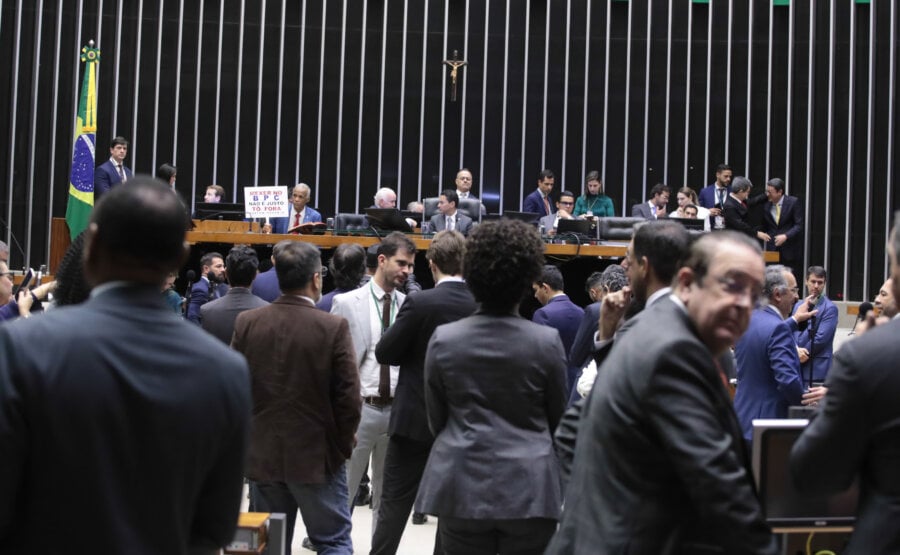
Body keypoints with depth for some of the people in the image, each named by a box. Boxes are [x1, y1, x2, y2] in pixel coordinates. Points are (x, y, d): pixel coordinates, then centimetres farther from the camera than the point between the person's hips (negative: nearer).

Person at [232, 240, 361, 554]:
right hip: (317, 457, -3)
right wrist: (342, 445, 4)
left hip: (262, 456, 3)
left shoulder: (246, 323, -5)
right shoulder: (333, 328, -15)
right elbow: (349, 399, -13)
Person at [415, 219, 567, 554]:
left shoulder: (443, 340, -4)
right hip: (529, 487, -1)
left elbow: (436, 420, 7)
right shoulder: (547, 341, -7)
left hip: (462, 486, 1)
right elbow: (558, 417, 8)